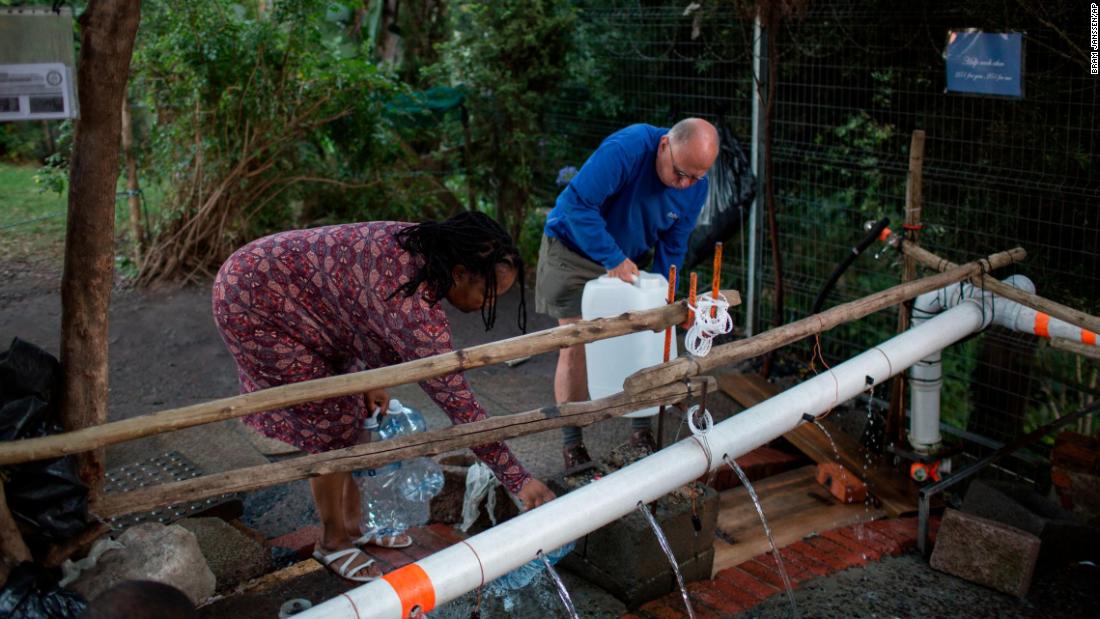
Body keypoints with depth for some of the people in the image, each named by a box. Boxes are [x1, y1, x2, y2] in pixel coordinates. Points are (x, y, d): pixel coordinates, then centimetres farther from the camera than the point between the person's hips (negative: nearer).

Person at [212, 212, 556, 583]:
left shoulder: (418, 249, -8)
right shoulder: (413, 303, -33)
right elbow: (458, 401, -30)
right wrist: (519, 480, -25)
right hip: (254, 304, -9)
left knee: (354, 412, 12)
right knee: (331, 424, -4)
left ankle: (354, 524, 26)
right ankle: (332, 543, 15)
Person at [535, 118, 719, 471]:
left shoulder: (695, 188, -12)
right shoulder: (626, 150, -33)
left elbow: (672, 247, -3)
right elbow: (577, 204, -36)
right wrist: (613, 260, -35)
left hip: (627, 258, 6)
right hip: (573, 247, -5)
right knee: (575, 347, -8)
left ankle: (641, 429, 24)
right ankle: (572, 444, 4)